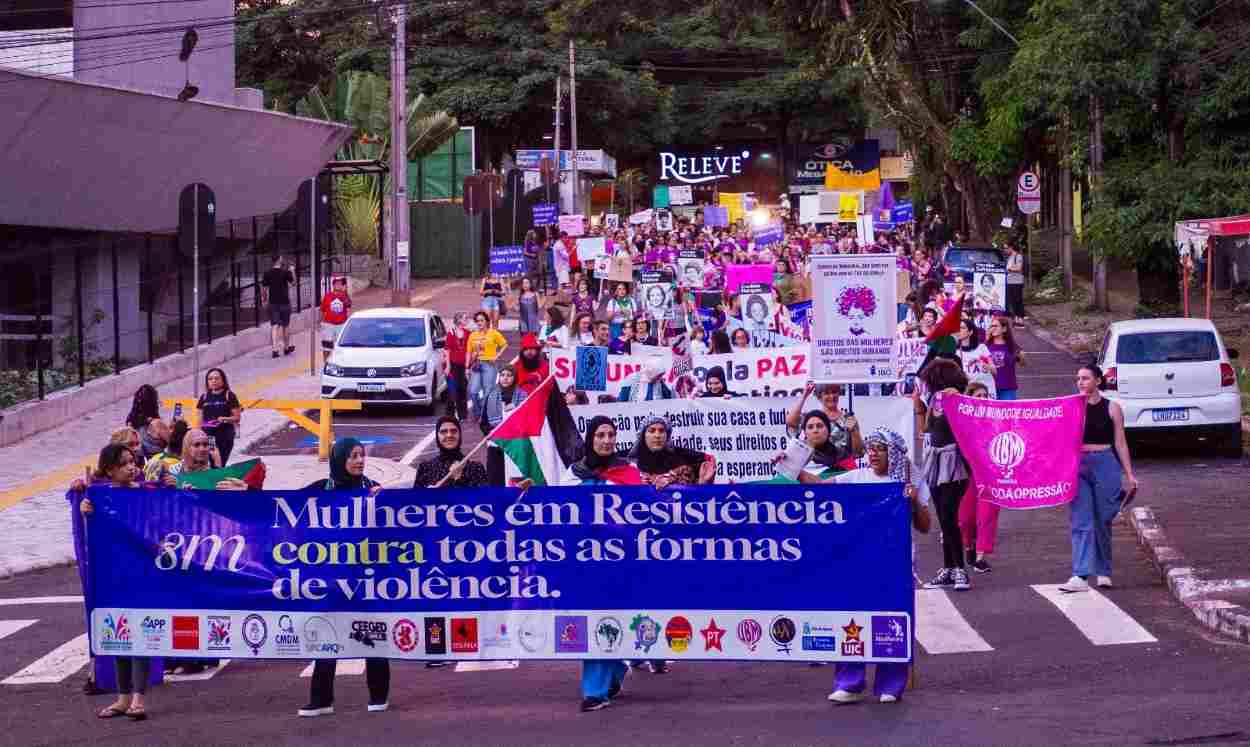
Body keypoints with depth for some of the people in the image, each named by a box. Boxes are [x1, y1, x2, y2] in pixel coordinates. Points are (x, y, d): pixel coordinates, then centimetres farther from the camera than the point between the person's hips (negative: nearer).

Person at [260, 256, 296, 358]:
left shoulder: (267, 273, -3)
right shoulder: (285, 272, -9)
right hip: (284, 302, -1)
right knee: (285, 325, 14)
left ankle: (275, 349, -10)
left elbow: (263, 288, 0)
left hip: (273, 302, 1)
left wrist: (263, 298, 15)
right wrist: (292, 271, 14)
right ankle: (286, 347, 27)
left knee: (274, 326, 1)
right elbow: (293, 282, 5)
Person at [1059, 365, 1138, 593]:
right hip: (1077, 465, 0)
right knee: (1081, 522, -7)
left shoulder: (1111, 408, 3)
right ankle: (1080, 576, -14)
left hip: (1104, 465, 0)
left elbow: (1120, 443, 5)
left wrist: (1129, 474, 2)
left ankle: (1103, 572, 23)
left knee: (1103, 521, 7)